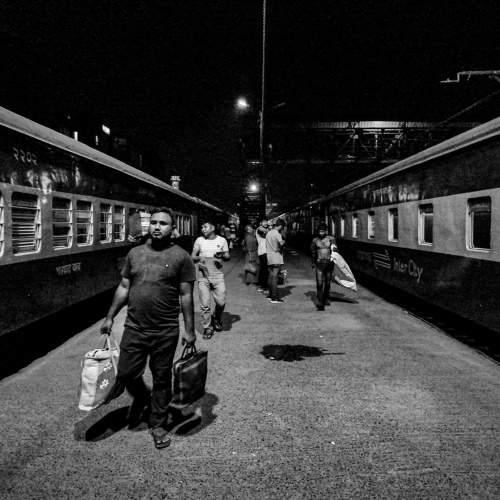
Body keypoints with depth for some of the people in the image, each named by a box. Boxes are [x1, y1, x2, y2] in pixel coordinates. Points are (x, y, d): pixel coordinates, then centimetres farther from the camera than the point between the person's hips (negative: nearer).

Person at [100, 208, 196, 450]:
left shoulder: (181, 256, -5)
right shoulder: (135, 253, 7)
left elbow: (186, 295, -4)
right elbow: (123, 288, 12)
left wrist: (189, 329, -6)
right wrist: (110, 317, 11)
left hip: (166, 332, -3)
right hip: (134, 328, 3)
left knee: (161, 379, 9)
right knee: (126, 374, 9)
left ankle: (158, 425, 30)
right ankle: (142, 398, 43)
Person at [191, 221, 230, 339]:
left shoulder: (222, 240, 6)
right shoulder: (199, 240, 6)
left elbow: (228, 257, 8)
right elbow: (192, 257, 7)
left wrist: (222, 255, -15)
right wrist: (199, 258, -15)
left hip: (218, 275, 0)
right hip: (203, 276, 0)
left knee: (221, 302, -3)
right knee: (205, 304, -1)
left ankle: (216, 319, 28)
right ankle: (207, 327, 15)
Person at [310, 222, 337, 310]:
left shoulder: (331, 239, 1)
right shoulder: (315, 240, 5)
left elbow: (335, 249, -5)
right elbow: (313, 252, 18)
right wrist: (313, 262, 24)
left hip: (329, 263, 1)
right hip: (319, 264, 0)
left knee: (327, 282, 14)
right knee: (319, 283, -11)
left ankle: (326, 299, 34)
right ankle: (320, 302, -13)